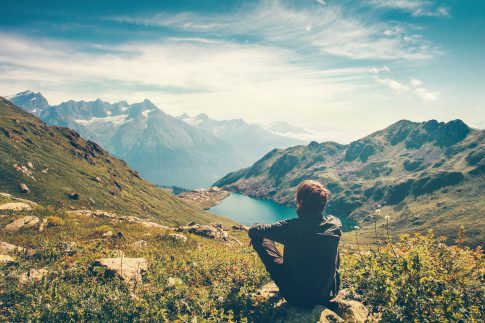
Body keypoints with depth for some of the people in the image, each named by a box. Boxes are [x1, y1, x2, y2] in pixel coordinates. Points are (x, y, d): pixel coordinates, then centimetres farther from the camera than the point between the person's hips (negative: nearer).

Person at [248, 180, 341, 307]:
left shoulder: (289, 227, -25)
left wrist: (252, 231, 17)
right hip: (328, 294, 4)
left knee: (259, 238, 6)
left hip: (295, 296, -3)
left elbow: (254, 230, -8)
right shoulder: (335, 224, -15)